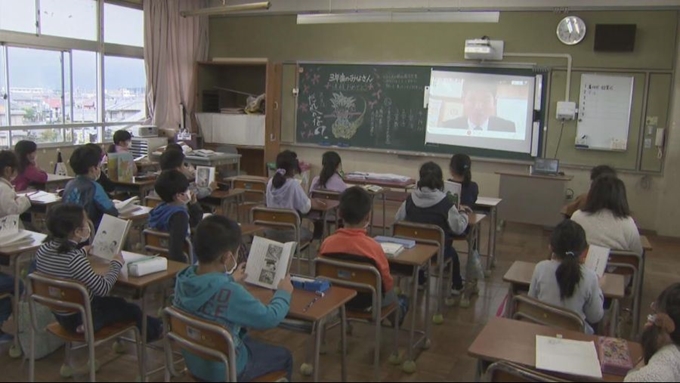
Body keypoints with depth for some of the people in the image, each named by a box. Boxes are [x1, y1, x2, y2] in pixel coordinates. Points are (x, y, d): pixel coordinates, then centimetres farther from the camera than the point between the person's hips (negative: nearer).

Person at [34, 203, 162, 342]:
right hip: (82, 320, -7)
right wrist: (116, 264, -13)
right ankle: (151, 331, 45)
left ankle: (148, 327, 45)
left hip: (62, 316, 7)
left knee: (118, 302, 29)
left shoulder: (43, 250, -9)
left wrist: (83, 251, 27)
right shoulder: (75, 259, -34)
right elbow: (103, 288, -29)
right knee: (131, 309, 18)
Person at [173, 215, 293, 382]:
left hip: (193, 362, 7)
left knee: (249, 339, 34)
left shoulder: (183, 278, -14)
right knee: (283, 356, 19)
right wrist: (283, 292, -4)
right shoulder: (230, 292, -35)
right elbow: (269, 318, -22)